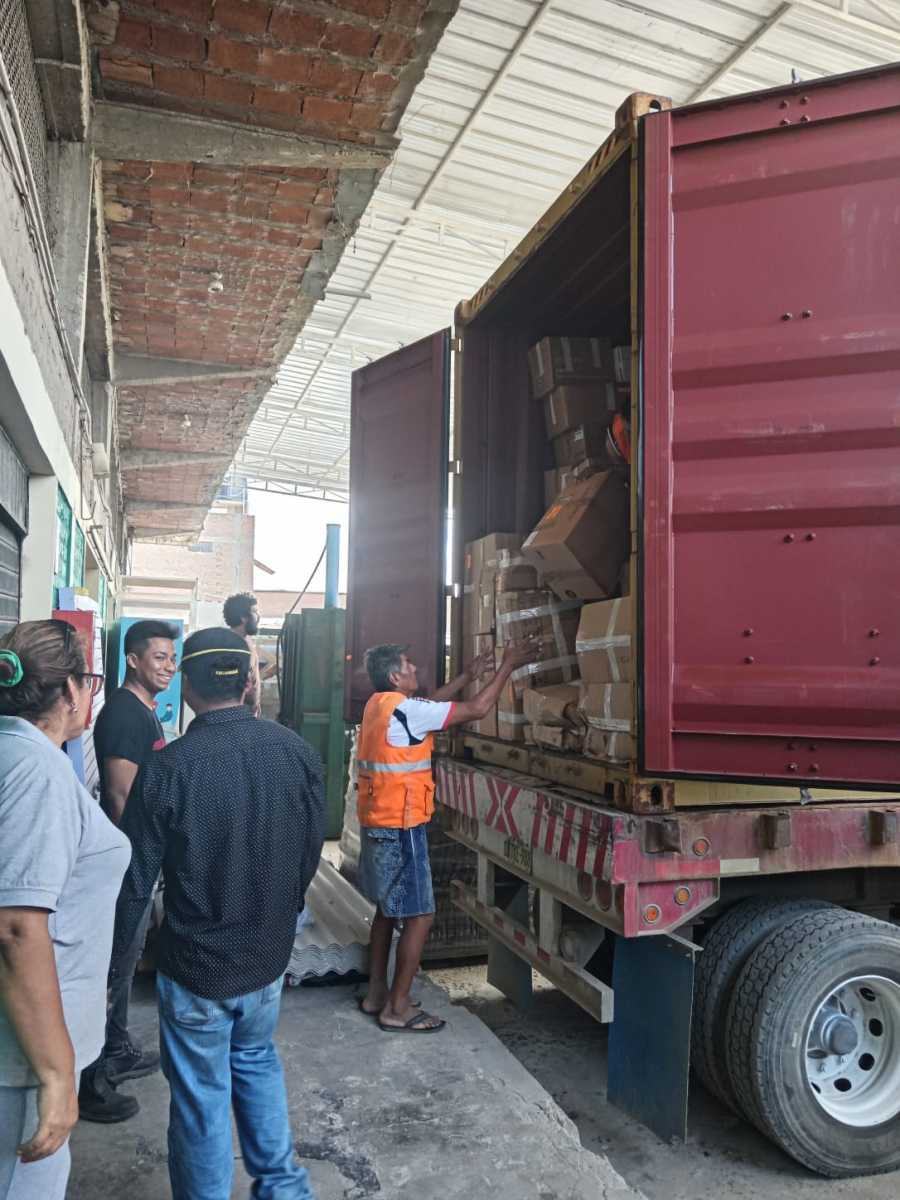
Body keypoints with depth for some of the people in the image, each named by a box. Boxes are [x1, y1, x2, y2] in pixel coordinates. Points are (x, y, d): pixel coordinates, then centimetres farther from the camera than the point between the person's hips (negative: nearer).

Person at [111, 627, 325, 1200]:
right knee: (257, 1063, 28)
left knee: (202, 1099, 15)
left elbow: (134, 884, -15)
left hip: (196, 966, -4)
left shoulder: (166, 770, -22)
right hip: (269, 959, 4)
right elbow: (312, 852, 1)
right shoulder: (298, 753, -11)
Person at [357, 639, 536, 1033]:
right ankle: (398, 1008, 8)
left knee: (387, 909, 19)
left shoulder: (379, 705, 7)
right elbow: (477, 709, -15)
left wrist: (467, 675, 21)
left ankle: (376, 993, 28)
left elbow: (430, 704, 22)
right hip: (400, 829, -9)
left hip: (377, 825, 10)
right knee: (419, 916, 0)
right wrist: (507, 666, -6)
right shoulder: (404, 709, -20)